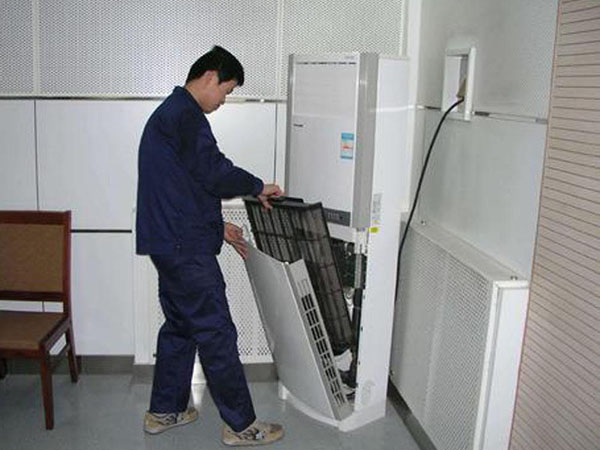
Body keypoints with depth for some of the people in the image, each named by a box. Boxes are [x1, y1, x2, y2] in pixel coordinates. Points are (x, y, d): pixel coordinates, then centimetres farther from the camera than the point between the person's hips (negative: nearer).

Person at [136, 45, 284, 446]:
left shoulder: (168, 113, 21)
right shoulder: (185, 114, -12)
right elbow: (213, 172, -20)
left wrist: (217, 226, 20)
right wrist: (258, 187, -3)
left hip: (168, 243, 11)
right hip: (186, 248, -11)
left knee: (180, 326, 19)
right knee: (216, 334, -3)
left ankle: (164, 412, 30)